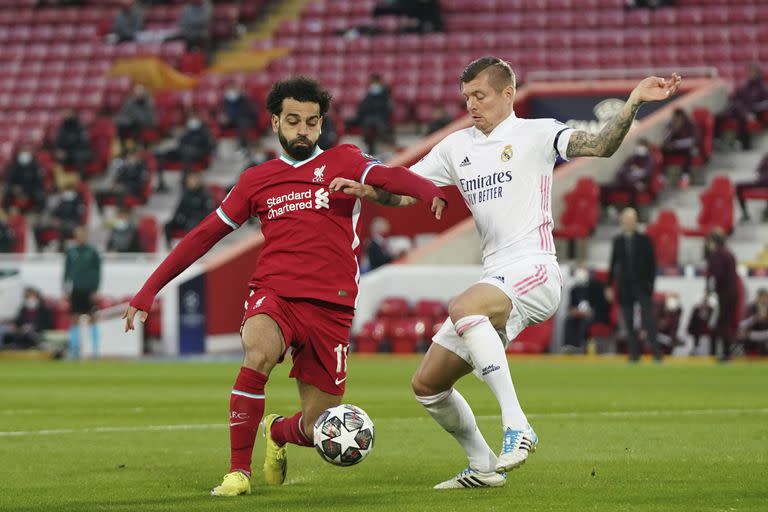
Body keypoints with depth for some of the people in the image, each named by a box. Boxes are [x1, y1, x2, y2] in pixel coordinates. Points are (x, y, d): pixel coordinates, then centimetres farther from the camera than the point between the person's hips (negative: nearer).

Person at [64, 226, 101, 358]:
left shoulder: (93, 252, 0)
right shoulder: (70, 252, 6)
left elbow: (98, 272, -1)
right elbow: (67, 271, 10)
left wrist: (95, 290, -7)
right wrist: (65, 288, 3)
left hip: (89, 291, -2)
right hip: (75, 290, 2)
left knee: (92, 318, 1)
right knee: (74, 319, 1)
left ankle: (95, 348, 4)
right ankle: (74, 349, 4)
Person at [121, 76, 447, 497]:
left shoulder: (341, 162, 9)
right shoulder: (256, 180, 15)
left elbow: (388, 177, -12)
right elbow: (204, 236, 19)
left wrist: (430, 193, -35)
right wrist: (149, 291, 17)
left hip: (330, 307, 0)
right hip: (273, 295, 0)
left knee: (317, 430, 0)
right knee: (258, 354, -36)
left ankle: (278, 433, 39)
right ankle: (238, 470, -21)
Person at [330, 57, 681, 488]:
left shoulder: (536, 134, -1)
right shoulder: (456, 146, 17)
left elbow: (601, 146, -14)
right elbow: (405, 192, 18)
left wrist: (635, 102, -29)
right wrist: (366, 190, -3)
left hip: (535, 273, -8)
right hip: (496, 281, 8)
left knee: (463, 308, -38)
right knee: (427, 385, 6)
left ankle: (517, 426, -35)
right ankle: (483, 467, 24)